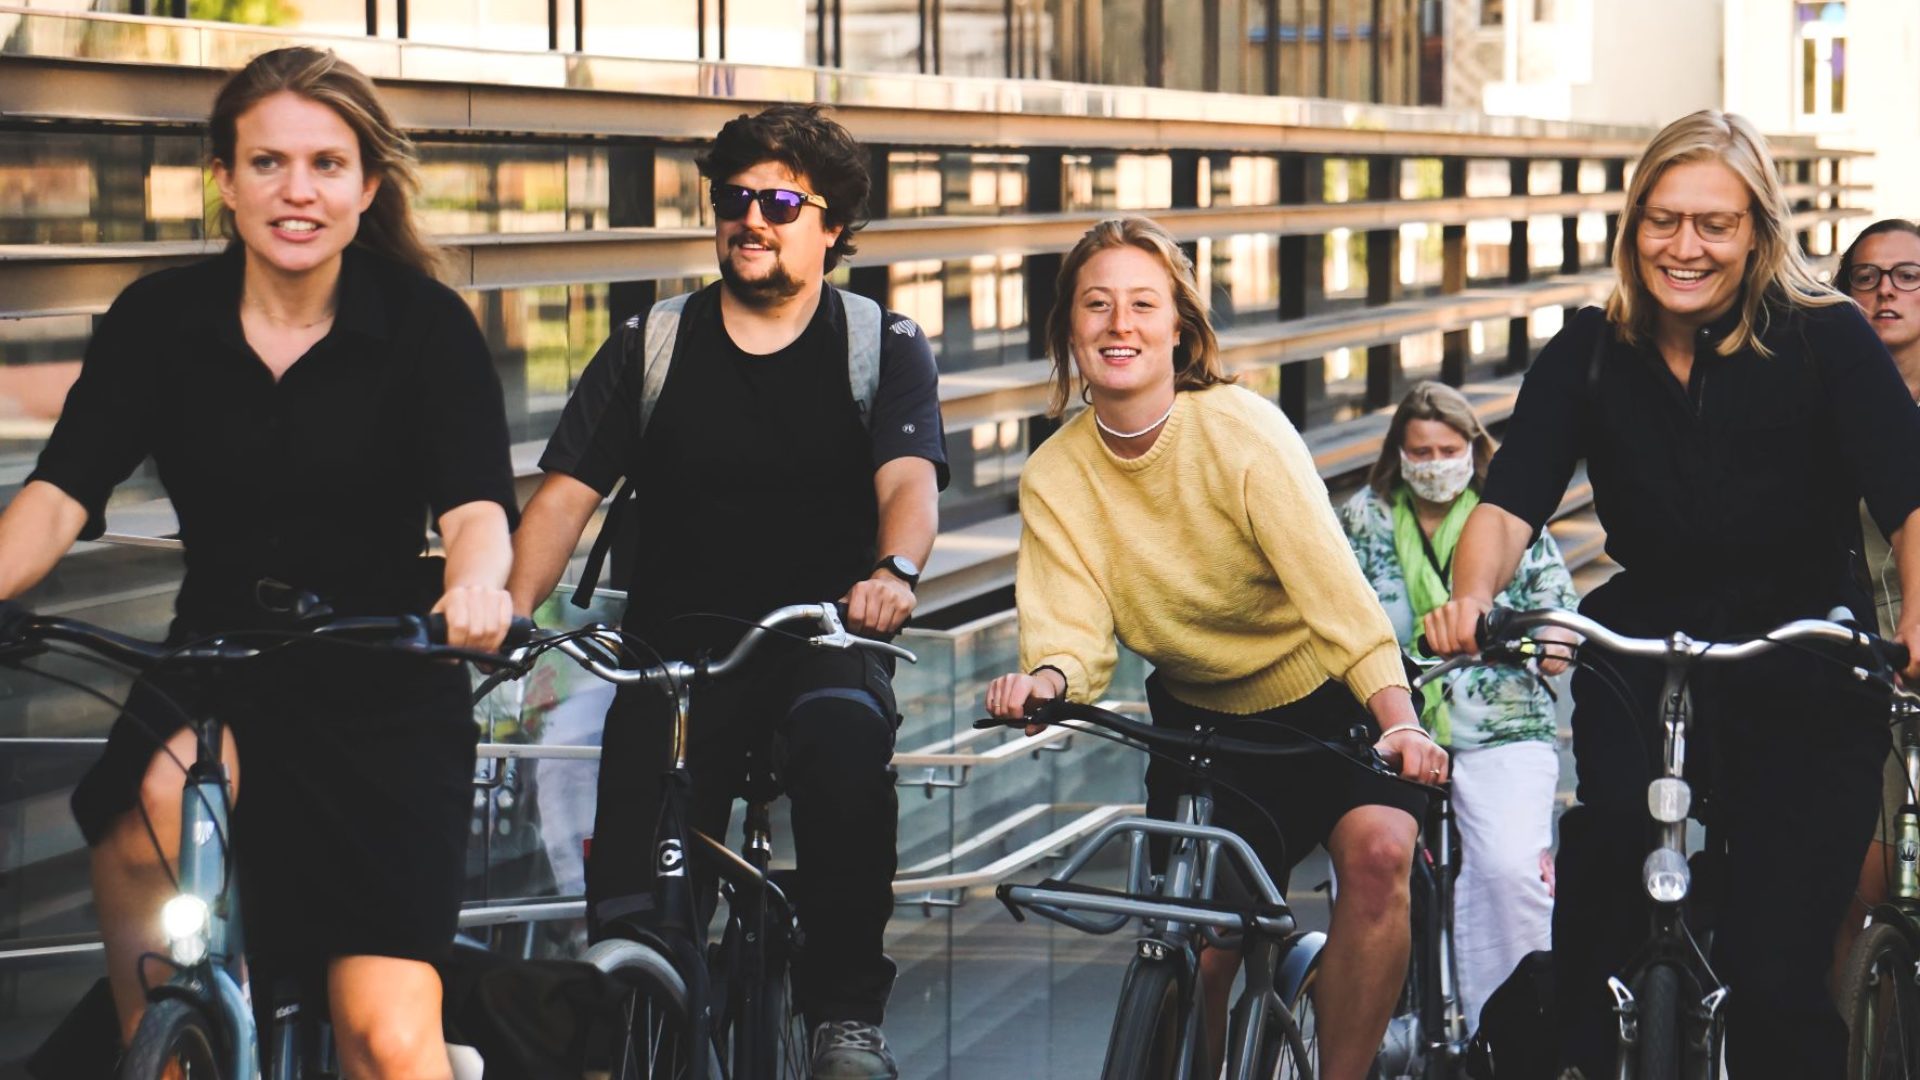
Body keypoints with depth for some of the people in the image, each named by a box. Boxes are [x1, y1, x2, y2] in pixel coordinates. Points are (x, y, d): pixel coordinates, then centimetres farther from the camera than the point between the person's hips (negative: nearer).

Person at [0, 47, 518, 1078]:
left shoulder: (426, 325, -8)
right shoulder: (160, 319, -2)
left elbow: (476, 505, -19)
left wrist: (476, 588, -44)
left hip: (383, 700, -1)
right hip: (216, 674, 1)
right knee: (154, 805, -34)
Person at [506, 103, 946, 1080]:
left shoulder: (884, 345, 7)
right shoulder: (650, 348, 10)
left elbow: (909, 478, -10)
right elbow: (566, 493, 2)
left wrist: (894, 572, -34)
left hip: (827, 635, -1)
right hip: (679, 637, 1)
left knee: (843, 735, -37)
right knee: (632, 897, -20)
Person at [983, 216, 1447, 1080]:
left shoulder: (1242, 429, -20)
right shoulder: (1052, 479, -9)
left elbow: (1331, 585, -30)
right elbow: (1073, 631, -17)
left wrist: (1400, 719, -43)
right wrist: (1046, 678, -42)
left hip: (1324, 698, -3)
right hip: (1201, 722, 3)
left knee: (1377, 849, -28)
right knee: (1203, 951, -7)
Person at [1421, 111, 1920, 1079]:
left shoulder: (1824, 339, -9)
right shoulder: (1587, 356, -1)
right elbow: (1511, 502, -12)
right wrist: (1470, 597, -34)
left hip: (1803, 682, -2)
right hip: (1640, 664, 2)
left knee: (1772, 978, -9)